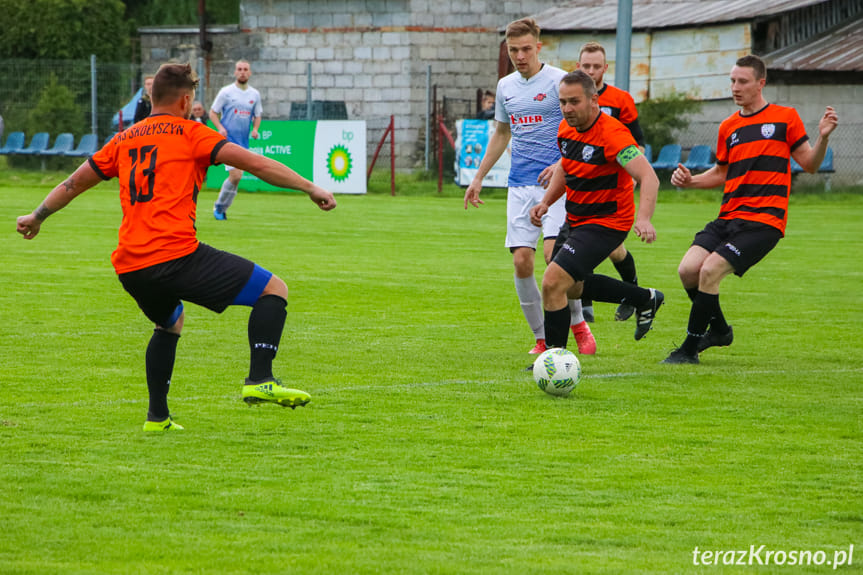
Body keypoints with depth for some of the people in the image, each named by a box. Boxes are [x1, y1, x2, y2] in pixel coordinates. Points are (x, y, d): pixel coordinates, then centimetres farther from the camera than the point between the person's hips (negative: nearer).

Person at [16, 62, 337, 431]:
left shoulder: (123, 141, 20)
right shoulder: (189, 133, 5)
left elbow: (74, 183, 30)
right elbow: (253, 163, -2)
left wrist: (37, 217, 45)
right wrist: (310, 188, 0)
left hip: (130, 269, 7)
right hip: (177, 256, -7)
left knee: (170, 323, 35)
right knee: (274, 290, 0)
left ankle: (157, 417, 30)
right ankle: (260, 380, -14)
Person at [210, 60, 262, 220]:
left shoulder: (255, 94, 10)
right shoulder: (226, 92, -3)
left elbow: (257, 115, 21)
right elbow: (213, 112, 3)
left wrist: (255, 129, 1)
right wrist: (220, 127, -14)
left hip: (243, 142, 5)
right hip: (228, 140, -5)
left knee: (237, 177, 4)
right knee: (235, 175, -17)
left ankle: (222, 209, 19)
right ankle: (219, 206, 0)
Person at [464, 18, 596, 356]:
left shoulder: (558, 81, -5)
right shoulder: (505, 87, 13)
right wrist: (478, 178, 26)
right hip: (520, 185, 5)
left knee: (553, 252, -19)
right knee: (521, 261, -3)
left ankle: (578, 325, 0)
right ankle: (541, 338, 8)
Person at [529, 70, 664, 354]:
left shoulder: (612, 134, -28)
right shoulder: (566, 129, -2)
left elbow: (649, 177, -37)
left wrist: (644, 219, -52)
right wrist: (546, 202, 5)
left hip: (606, 222, -9)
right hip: (576, 220, 9)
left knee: (553, 282, -19)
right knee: (571, 287, 26)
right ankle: (646, 298, 41)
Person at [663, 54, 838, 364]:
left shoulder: (785, 118, 3)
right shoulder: (728, 127, 16)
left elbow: (809, 164, 5)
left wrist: (823, 137, -13)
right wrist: (690, 180, 8)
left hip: (763, 220, -6)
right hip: (729, 218, 6)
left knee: (710, 270, -20)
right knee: (688, 269, -11)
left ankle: (690, 349, -8)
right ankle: (719, 329, 15)